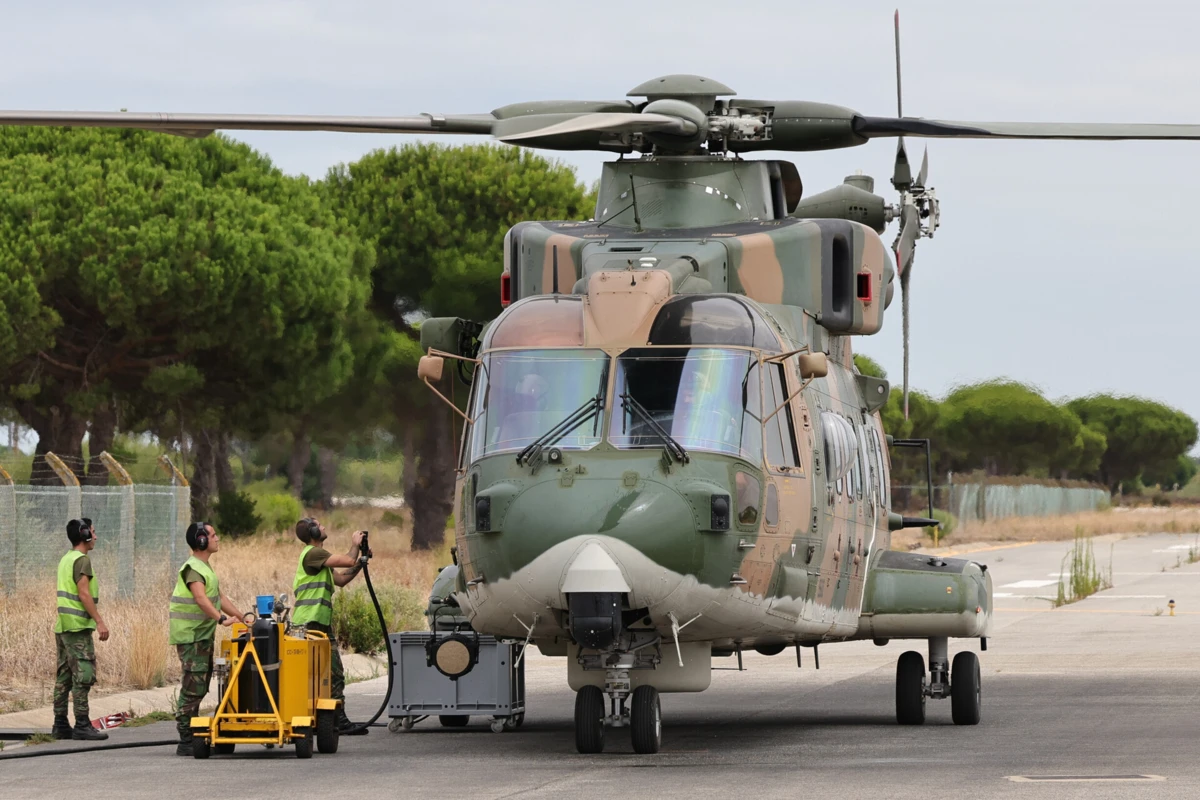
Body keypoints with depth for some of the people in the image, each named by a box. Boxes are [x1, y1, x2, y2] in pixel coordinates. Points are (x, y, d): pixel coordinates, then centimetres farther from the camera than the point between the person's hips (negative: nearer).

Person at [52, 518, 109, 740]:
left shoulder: (65, 559, 17)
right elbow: (84, 593, -19)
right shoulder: (81, 560, -12)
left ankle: (61, 725, 10)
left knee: (64, 676, 9)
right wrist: (99, 621, -20)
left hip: (63, 625, 10)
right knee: (83, 674, -10)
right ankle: (82, 724, -13)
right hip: (78, 625, -10)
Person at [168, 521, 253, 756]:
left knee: (199, 688, 13)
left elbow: (219, 597, 21)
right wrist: (221, 618, -44)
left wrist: (242, 616, 11)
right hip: (191, 636, -10)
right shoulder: (193, 569, -16)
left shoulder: (205, 568, 17)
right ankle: (185, 742, -10)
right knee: (193, 687, -11)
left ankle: (193, 736, 20)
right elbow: (200, 598, -32)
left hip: (203, 635, 10)